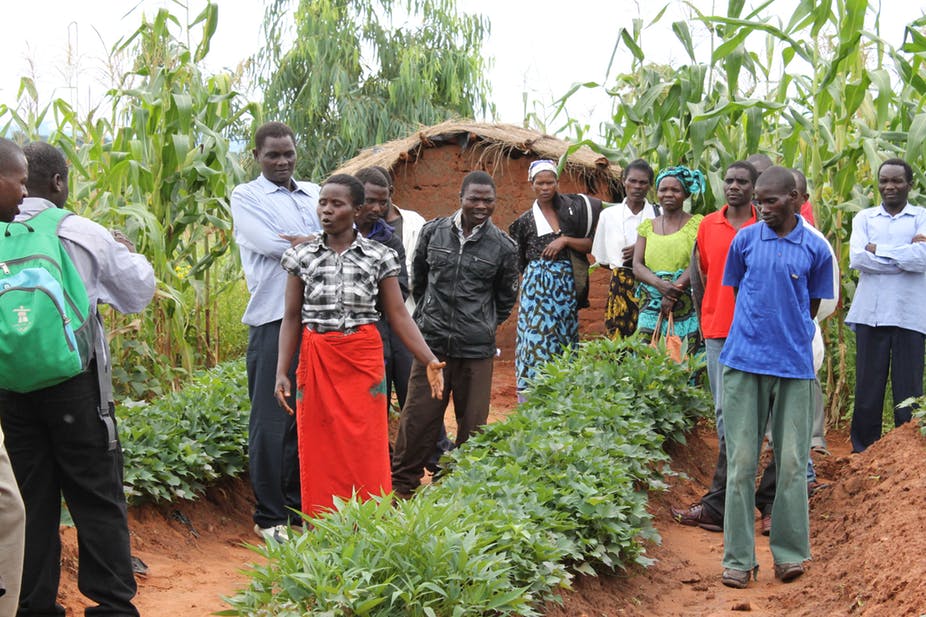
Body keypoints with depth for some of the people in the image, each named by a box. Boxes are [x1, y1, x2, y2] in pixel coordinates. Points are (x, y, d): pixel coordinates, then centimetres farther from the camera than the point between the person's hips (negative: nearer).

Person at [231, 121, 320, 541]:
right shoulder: (246, 196, 5)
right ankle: (269, 517, 5)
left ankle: (300, 508, 21)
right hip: (273, 318, -5)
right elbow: (271, 243, -11)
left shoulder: (313, 193, 19)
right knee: (271, 421, -3)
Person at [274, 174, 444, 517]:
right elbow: (292, 318, 6)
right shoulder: (303, 256, 6)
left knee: (366, 450, -2)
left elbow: (398, 316, 1)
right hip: (316, 360, 1)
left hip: (363, 359, -1)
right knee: (319, 453, 3)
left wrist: (429, 361, -10)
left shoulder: (379, 257, 2)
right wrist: (281, 372, -2)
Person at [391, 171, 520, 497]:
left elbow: (506, 298, 13)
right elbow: (417, 279, 18)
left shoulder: (503, 246, -1)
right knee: (417, 417, 3)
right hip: (431, 344, 1)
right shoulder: (433, 231, 2)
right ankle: (401, 486, 16)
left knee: (473, 422, 8)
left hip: (477, 349, 0)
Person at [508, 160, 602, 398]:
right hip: (537, 284, -1)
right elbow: (517, 261, 13)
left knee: (563, 337, 3)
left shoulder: (571, 210, 7)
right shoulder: (526, 220, 7)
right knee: (537, 336, -9)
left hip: (566, 284, 1)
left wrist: (565, 240, -10)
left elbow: (589, 245, 2)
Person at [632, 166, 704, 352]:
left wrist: (674, 290, -17)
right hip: (651, 305, 3)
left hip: (686, 305, -3)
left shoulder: (696, 223, 3)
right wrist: (660, 284, -13)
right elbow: (637, 266, 6)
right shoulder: (648, 226, 15)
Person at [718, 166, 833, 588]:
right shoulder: (745, 240, 4)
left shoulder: (816, 249, 2)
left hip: (794, 368, 0)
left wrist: (790, 339, 11)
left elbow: (812, 306, 12)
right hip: (745, 363, 0)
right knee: (741, 462, 1)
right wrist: (757, 333, 11)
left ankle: (790, 553, 15)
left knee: (792, 462, 2)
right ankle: (738, 558, 7)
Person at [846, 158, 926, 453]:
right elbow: (857, 257, -6)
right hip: (870, 314, 2)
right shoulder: (864, 218, 11)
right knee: (867, 387, 5)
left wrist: (878, 250, -7)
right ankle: (863, 452, 15)